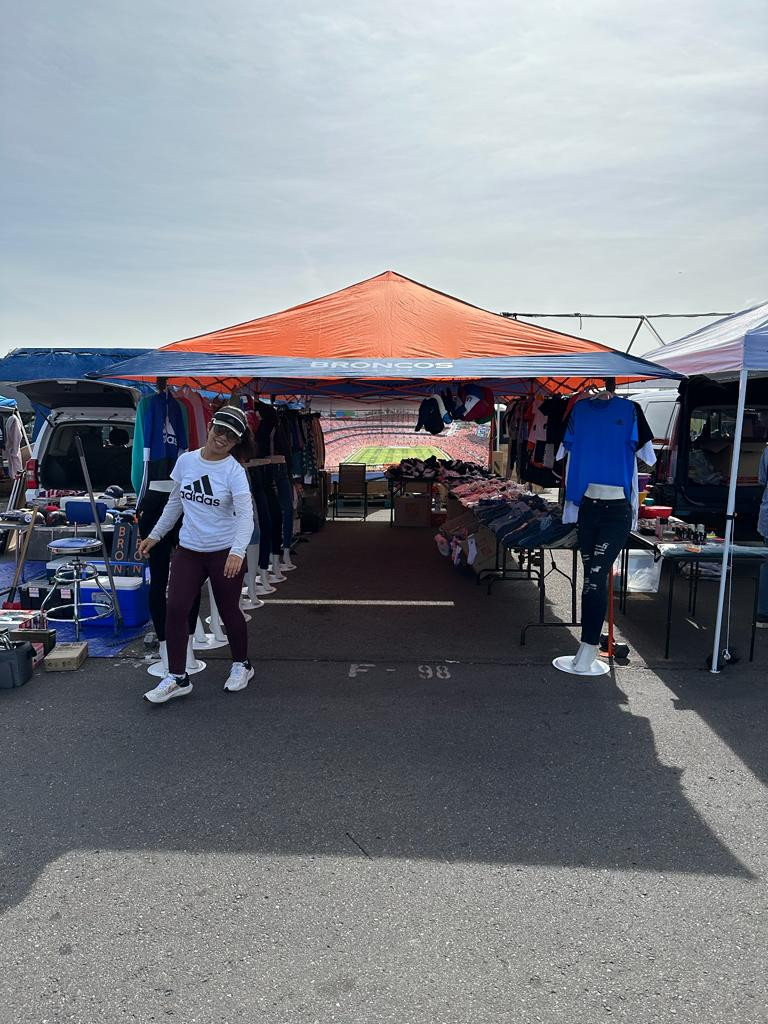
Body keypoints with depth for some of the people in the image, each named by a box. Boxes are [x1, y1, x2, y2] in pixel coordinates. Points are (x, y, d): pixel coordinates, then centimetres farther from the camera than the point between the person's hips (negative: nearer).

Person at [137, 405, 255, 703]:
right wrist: (154, 536, 16)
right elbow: (175, 503, 15)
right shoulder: (185, 461, 1)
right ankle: (177, 678, 9)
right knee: (175, 610, -4)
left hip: (225, 553, -4)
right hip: (188, 550, 4)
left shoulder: (234, 470, -13)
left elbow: (245, 514, -23)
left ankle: (241, 665, 33)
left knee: (229, 611, 9)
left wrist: (237, 551, -38)